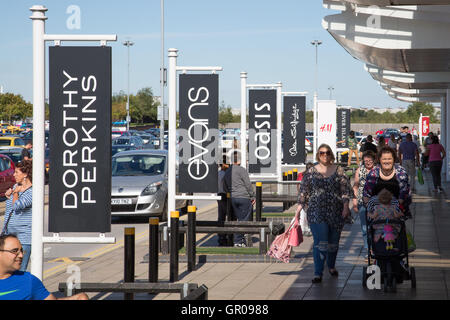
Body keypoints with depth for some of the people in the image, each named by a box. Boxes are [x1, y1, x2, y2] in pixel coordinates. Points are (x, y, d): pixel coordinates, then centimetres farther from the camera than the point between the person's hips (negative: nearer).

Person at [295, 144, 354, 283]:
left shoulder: (338, 171, 5)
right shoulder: (311, 171, 5)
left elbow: (345, 190, 3)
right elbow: (304, 191, 8)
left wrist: (346, 206, -8)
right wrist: (299, 207, 3)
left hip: (336, 212, 2)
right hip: (316, 212, -2)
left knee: (334, 241, 12)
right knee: (320, 242, -12)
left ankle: (331, 266, 35)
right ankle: (318, 273, -13)